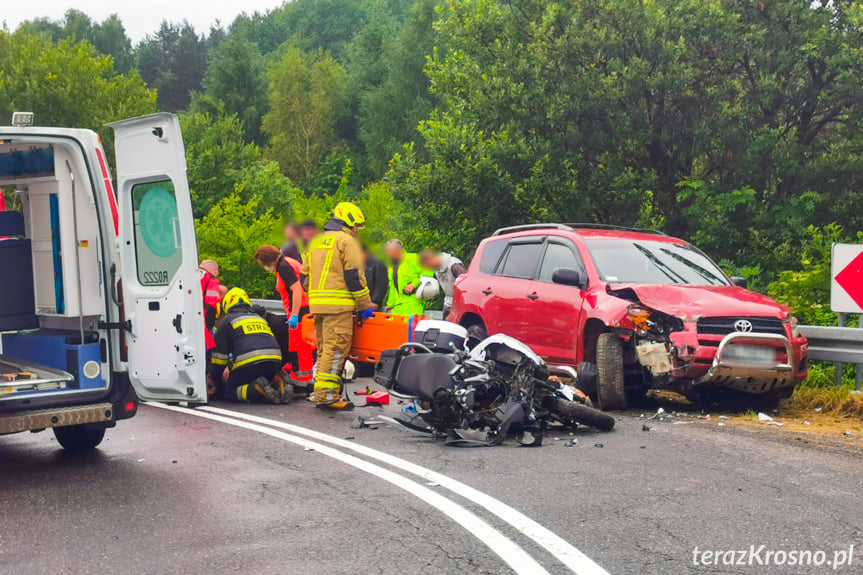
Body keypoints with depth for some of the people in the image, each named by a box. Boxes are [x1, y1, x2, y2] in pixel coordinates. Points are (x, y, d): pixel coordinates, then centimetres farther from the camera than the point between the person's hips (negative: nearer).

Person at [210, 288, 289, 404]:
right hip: (274, 362, 5)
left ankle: (257, 388, -20)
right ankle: (275, 385, -8)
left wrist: (216, 377, 26)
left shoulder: (226, 321, 15)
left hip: (249, 363, -5)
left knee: (228, 394, 9)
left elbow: (220, 354, 11)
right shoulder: (260, 318, 32)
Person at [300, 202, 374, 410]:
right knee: (336, 348, -9)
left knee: (324, 348, 13)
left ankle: (321, 393, 16)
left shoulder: (316, 242, 22)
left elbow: (305, 276, 22)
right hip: (338, 305, -8)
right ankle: (327, 395, -13)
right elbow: (354, 276, -10)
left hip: (317, 305, 8)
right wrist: (365, 305, -4)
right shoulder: (346, 241, -4)